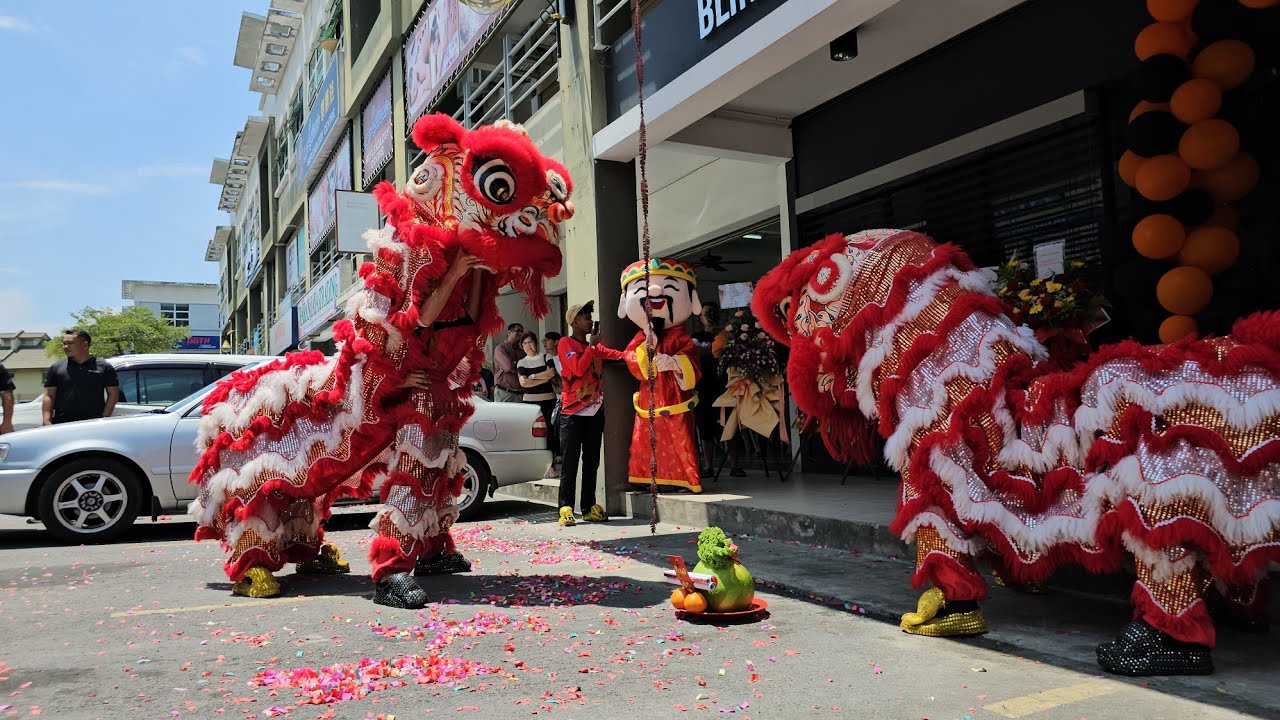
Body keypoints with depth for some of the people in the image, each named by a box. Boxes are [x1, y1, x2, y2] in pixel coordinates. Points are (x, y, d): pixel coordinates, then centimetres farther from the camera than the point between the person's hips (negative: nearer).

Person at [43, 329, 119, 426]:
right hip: (62, 423, 2)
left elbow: (113, 393, 5)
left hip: (94, 423, -1)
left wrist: (104, 418, -5)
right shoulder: (56, 368, 12)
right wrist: (47, 421, -4)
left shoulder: (104, 367, 6)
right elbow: (49, 396, 8)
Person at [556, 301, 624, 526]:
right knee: (570, 462, -5)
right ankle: (566, 508, -2)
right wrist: (591, 346, -9)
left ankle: (589, 507, 14)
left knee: (592, 462, 8)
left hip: (595, 412, 6)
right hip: (573, 412, -6)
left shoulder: (596, 347, 17)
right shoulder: (565, 343, -1)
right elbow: (578, 368, -15)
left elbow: (619, 355, 4)